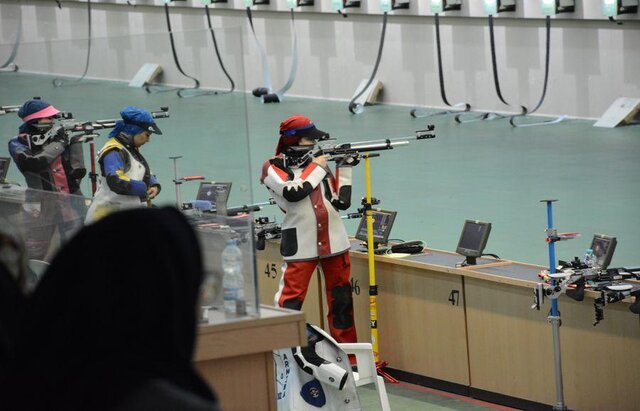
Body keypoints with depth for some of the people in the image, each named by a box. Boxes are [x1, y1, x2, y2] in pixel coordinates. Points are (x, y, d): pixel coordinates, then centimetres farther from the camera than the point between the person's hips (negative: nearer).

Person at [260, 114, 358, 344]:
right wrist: (316, 168, -9)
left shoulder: (317, 162, 12)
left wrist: (344, 168, 1)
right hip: (300, 245, -5)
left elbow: (342, 201, 8)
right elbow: (293, 192, -20)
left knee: (341, 300, 11)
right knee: (290, 302, -8)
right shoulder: (274, 168, -2)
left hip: (334, 243, 5)